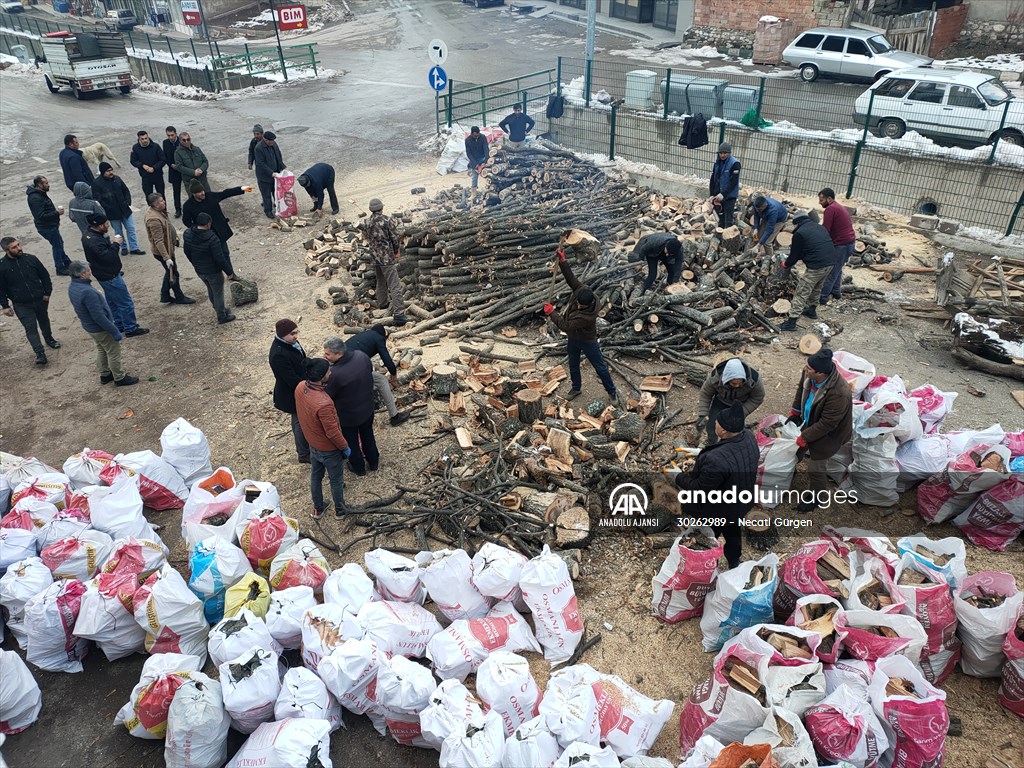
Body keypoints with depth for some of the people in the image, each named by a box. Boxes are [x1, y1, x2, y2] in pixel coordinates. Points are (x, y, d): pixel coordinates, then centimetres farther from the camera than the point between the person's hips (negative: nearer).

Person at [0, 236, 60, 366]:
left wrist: (47, 292, 0)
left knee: (44, 320, 24)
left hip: (40, 300, 3)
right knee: (30, 328, -6)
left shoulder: (30, 258, -8)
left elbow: (44, 275, 3)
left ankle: (49, 338, 49)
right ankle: (40, 353, -3)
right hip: (21, 305, -3)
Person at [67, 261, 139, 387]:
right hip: (101, 328, -9)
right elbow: (98, 316, -31)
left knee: (101, 350, 26)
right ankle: (120, 378, 21)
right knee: (113, 352, 8)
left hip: (89, 326, 9)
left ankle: (105, 375, 39)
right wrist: (115, 331, -22)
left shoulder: (72, 287, -3)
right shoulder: (87, 292, -34)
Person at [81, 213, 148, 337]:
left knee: (113, 302, 23)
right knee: (126, 303, 1)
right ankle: (130, 329, 11)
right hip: (110, 277, -11)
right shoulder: (94, 241, -32)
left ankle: (119, 325, 37)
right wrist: (116, 244, -23)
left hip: (106, 275, 11)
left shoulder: (89, 233, 2)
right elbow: (109, 257, -31)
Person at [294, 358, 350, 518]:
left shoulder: (300, 387, -18)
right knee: (336, 481, 19)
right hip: (329, 450, -7)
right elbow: (332, 432, -28)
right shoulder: (323, 404, -41)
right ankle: (340, 510, 43)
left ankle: (317, 509, 49)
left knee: (315, 477, 27)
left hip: (313, 444, 7)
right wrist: (345, 448, -12)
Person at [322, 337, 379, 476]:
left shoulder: (335, 373, -37)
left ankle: (358, 468, 42)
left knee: (351, 441, 21)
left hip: (347, 415, -5)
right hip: (367, 408, 5)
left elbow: (327, 396, -20)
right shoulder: (362, 356, -19)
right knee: (368, 435, 28)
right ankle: (373, 463, 47)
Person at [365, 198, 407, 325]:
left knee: (380, 282, 27)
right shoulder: (386, 221, -13)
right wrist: (396, 251, 8)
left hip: (375, 257, 7)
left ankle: (382, 303, 42)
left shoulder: (368, 223, 6)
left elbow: (368, 239, 15)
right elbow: (395, 238, -9)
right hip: (387, 258, -7)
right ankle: (399, 314, -17)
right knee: (394, 286, -9)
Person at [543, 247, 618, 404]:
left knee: (600, 367, 11)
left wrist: (552, 313, -28)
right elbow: (571, 278, -13)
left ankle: (612, 392, 29)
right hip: (573, 339, 7)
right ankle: (576, 388, 47)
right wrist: (562, 262, -22)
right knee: (573, 365, 23)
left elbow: (566, 326, -37)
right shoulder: (581, 290, -26)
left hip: (587, 341, -7)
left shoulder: (587, 316, -43)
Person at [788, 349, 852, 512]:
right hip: (811, 422, 6)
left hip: (829, 433, -6)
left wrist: (804, 437, -22)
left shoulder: (839, 394, -43)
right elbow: (802, 388, 2)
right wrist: (795, 412, 10)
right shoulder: (809, 373, -23)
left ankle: (818, 497, 36)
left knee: (815, 468, 10)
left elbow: (826, 424, -32)